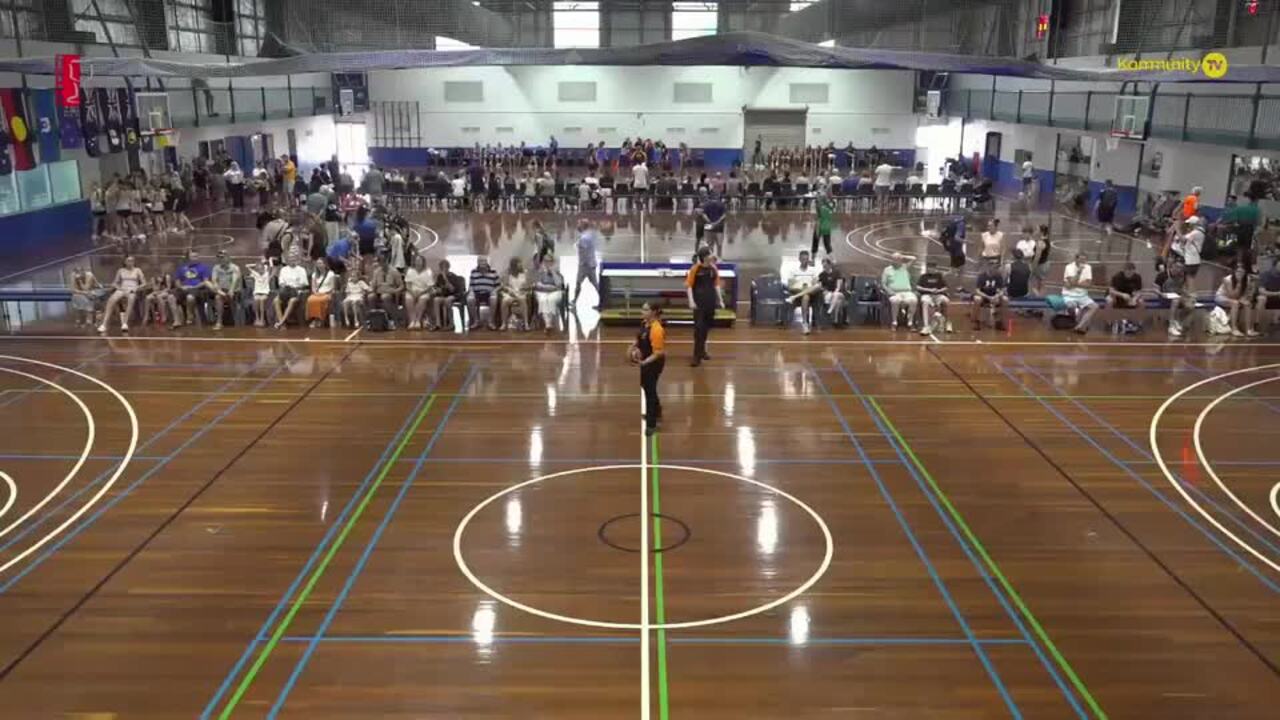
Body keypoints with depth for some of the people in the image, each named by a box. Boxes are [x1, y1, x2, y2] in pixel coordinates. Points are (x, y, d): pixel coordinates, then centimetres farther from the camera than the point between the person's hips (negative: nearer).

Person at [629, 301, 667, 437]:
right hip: (646, 361, 10)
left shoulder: (656, 330, -29)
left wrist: (644, 362, -35)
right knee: (645, 385, 25)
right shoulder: (645, 324, -2)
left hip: (654, 363, -10)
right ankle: (656, 412, 48)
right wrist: (634, 345, 0)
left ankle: (651, 424, 10)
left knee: (650, 390, -2)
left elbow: (658, 352, -27)